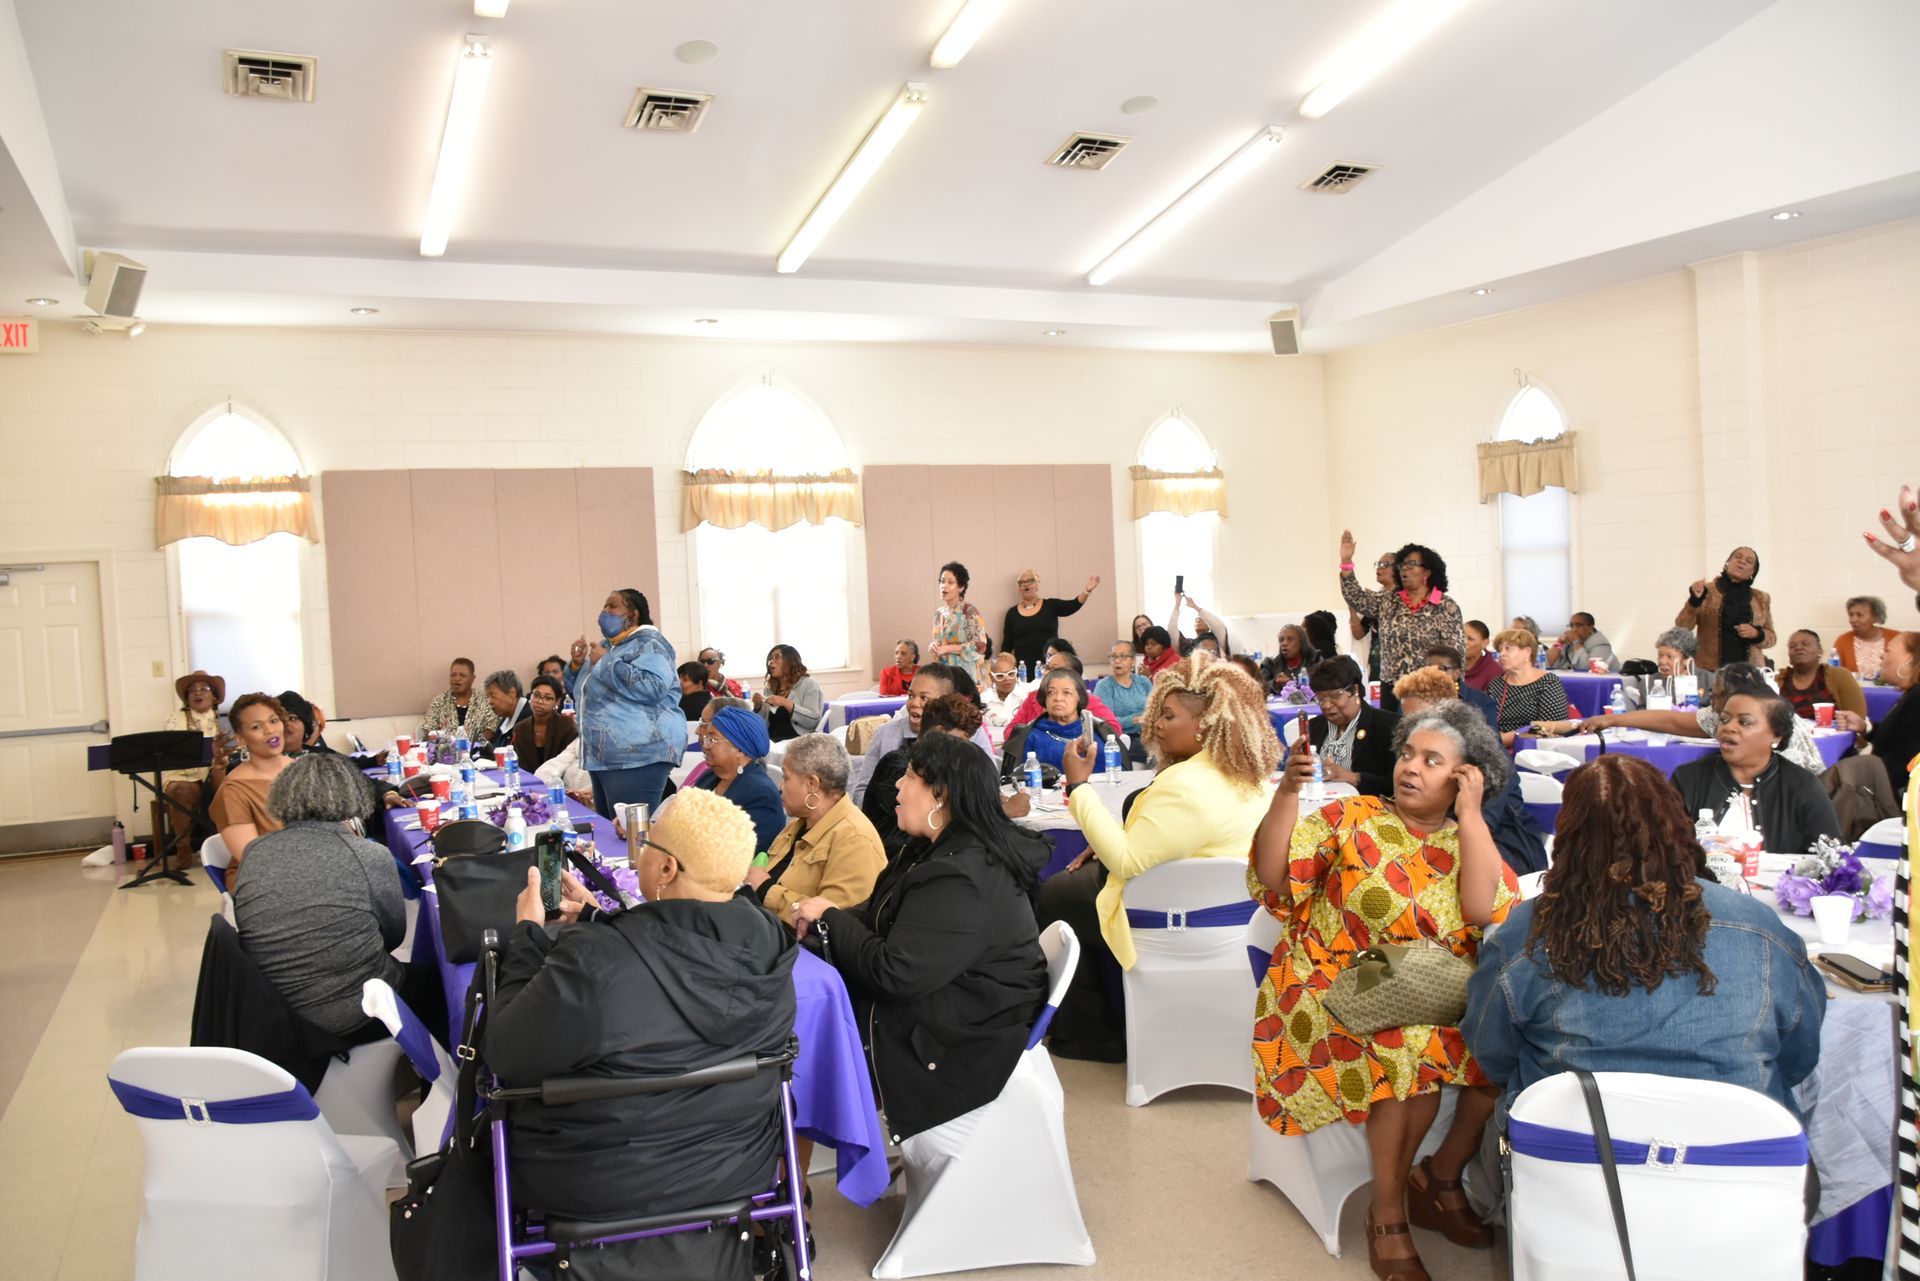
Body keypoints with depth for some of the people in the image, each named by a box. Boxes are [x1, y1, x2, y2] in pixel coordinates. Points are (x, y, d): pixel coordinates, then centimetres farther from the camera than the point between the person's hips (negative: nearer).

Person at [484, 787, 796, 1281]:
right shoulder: (769, 941, -16)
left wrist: (528, 934, -10)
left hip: (601, 1187, -4)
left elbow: (505, 1056, -19)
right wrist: (593, 918, 9)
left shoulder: (593, 959, -34)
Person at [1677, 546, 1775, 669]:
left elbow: (1771, 637, 15)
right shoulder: (1707, 591, 3)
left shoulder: (1761, 599, 13)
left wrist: (1756, 634, -6)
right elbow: (1682, 628, -4)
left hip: (1749, 669, 2)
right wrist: (1694, 600, -19)